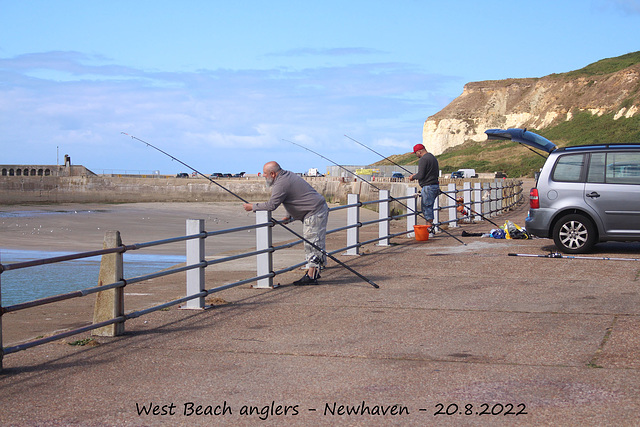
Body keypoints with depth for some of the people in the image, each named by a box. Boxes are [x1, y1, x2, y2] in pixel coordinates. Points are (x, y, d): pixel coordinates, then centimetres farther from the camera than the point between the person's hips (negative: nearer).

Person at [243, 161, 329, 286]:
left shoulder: (281, 184, -20)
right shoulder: (287, 175, 13)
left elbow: (271, 205, -23)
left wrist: (253, 207, -10)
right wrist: (289, 216, 21)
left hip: (314, 213, -11)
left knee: (312, 244, -10)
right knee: (311, 244, 15)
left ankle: (311, 276, -11)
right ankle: (314, 272, 21)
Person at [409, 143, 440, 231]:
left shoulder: (423, 160, -14)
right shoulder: (433, 157, 17)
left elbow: (421, 175, -20)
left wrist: (413, 177, 1)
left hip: (428, 187, -10)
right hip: (435, 186, 10)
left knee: (427, 208, -6)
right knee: (429, 208, 14)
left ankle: (429, 228, -7)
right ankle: (430, 227, 15)